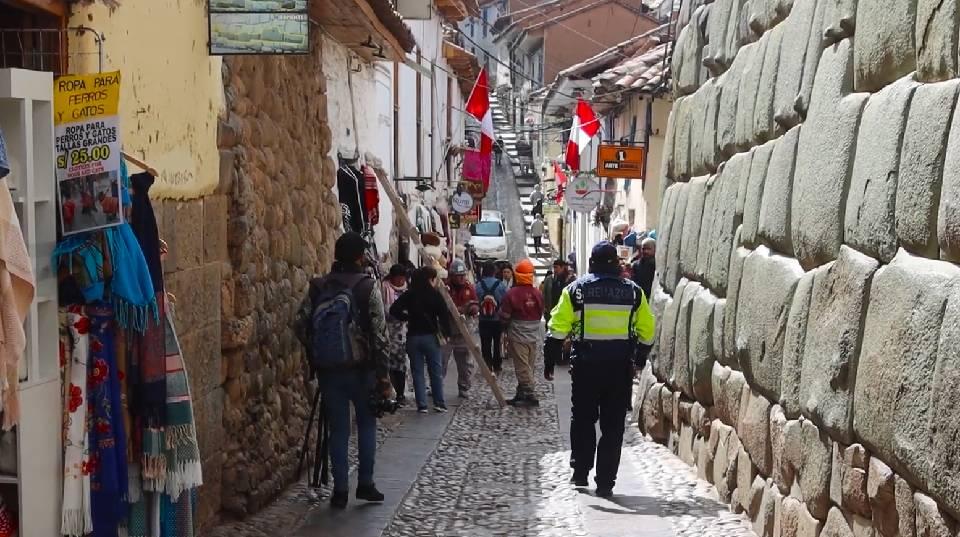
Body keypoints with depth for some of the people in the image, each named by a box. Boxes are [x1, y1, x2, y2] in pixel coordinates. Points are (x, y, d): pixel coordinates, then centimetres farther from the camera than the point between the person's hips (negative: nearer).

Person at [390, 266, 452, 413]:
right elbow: (444, 314, -12)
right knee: (436, 371, 9)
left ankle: (421, 405, 5)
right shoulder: (435, 294, -8)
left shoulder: (409, 295, 0)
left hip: (413, 337, 2)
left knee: (417, 372, 7)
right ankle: (439, 403, 11)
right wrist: (446, 333, -2)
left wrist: (407, 317, 7)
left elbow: (394, 310, -6)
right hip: (431, 336, -2)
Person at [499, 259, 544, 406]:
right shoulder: (537, 293, -1)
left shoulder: (512, 293, -16)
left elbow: (504, 316, -10)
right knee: (527, 367, 12)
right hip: (533, 336, 5)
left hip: (517, 336, -5)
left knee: (522, 367, -2)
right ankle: (520, 395, 19)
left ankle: (530, 396, -5)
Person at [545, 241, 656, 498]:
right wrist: (639, 360, 21)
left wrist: (549, 361, 3)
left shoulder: (576, 289, -2)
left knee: (582, 419, 16)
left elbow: (557, 328, -4)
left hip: (586, 363, -1)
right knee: (613, 425, 5)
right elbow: (647, 330, 9)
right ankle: (605, 482, 5)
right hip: (620, 366, 1)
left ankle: (580, 472, 19)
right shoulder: (633, 291, 3)